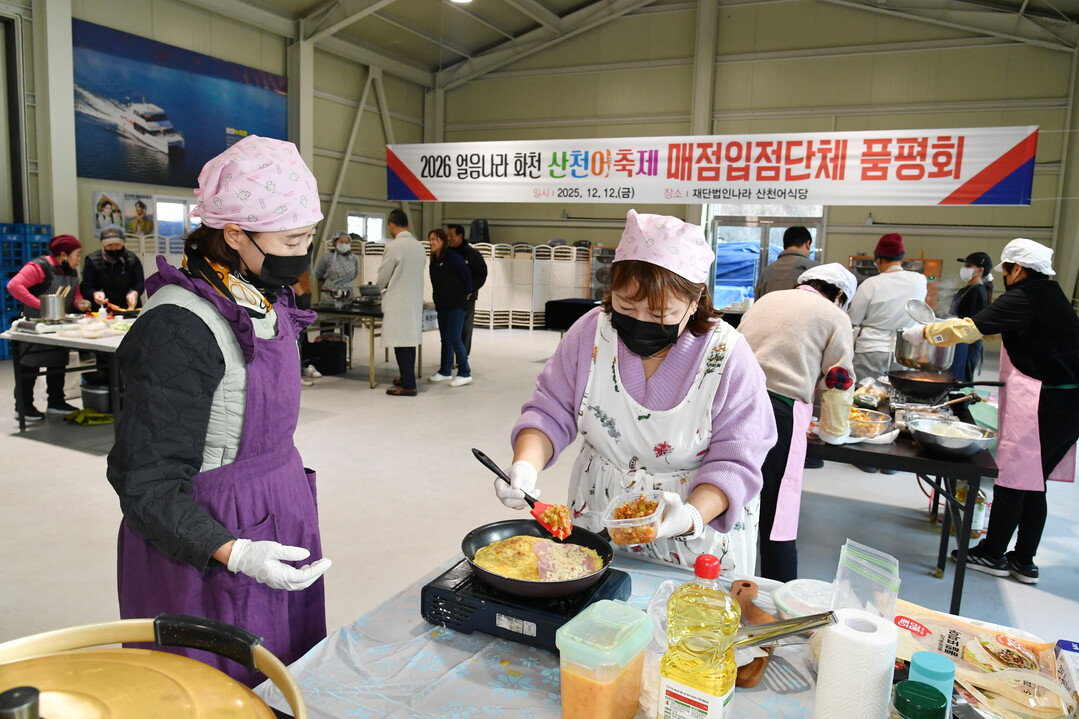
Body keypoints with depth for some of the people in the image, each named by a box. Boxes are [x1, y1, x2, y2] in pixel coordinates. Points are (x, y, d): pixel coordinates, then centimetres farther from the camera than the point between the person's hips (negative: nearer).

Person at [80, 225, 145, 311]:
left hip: (129, 307, 0)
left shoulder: (132, 259, 7)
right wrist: (95, 294, -24)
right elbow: (86, 287, 0)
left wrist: (134, 293, -22)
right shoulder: (92, 261, 4)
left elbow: (139, 283, 1)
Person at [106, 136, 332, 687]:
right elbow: (145, 481, -20)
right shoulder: (180, 325, -22)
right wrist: (232, 553, -30)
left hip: (279, 526, 8)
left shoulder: (268, 301, 6)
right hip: (209, 553, -8)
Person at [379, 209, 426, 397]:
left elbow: (383, 276, -7)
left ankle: (408, 385, -2)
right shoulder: (419, 246, 7)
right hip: (415, 299, 7)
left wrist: (382, 288, 16)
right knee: (409, 341, 15)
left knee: (401, 343, -4)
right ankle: (408, 378, 25)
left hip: (397, 302, -7)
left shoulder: (393, 246, -14)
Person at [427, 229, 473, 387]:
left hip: (456, 304, -8)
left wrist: (467, 293, 0)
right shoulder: (434, 261, 12)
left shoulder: (453, 257, -13)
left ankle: (465, 374, -4)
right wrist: (437, 300, 17)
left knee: (454, 338, -11)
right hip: (442, 305, 8)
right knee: (445, 339, 14)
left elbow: (466, 274, -10)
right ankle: (445, 371, 23)